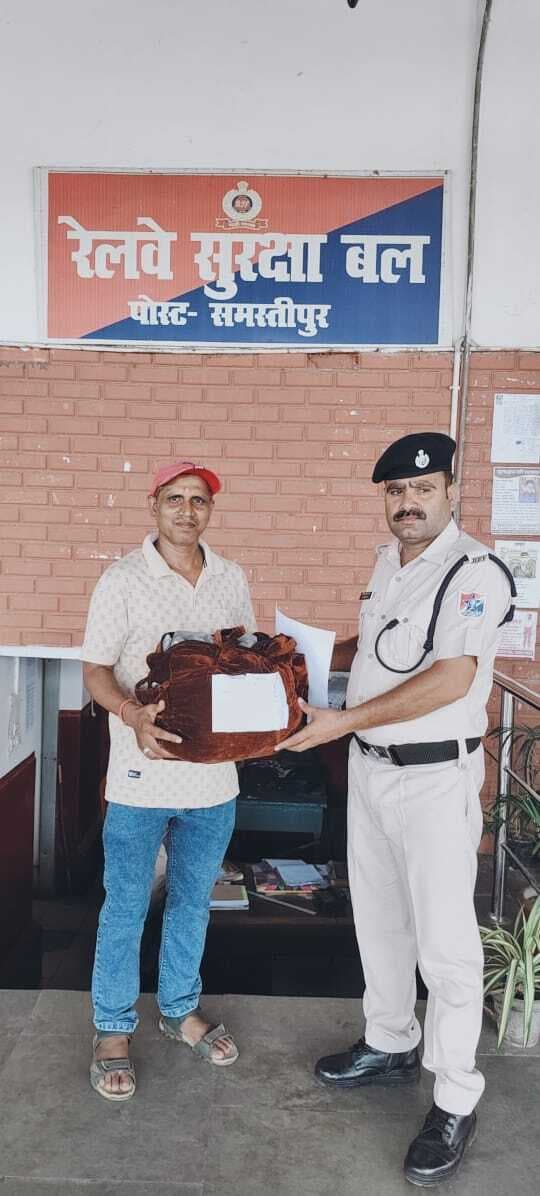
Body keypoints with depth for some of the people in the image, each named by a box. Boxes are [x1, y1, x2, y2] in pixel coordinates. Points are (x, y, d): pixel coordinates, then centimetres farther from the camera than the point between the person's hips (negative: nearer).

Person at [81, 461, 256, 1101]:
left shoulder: (231, 579, 4)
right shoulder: (123, 579, -8)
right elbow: (96, 670, -9)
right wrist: (133, 714, -28)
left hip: (214, 769, 4)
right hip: (142, 772, -4)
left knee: (192, 901, 20)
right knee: (125, 908, 10)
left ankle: (180, 1008, 40)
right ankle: (113, 1029, 29)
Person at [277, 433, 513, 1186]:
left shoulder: (475, 572, -18)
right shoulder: (389, 560, 8)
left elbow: (450, 679, -27)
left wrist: (341, 723, -29)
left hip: (435, 778, -8)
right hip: (369, 766, 8)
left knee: (444, 943, 2)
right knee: (378, 919, 19)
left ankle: (456, 1104, 18)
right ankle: (390, 1046, 39)